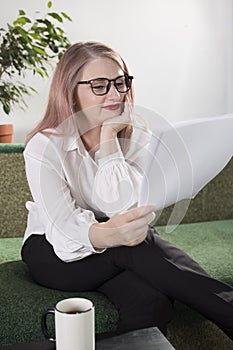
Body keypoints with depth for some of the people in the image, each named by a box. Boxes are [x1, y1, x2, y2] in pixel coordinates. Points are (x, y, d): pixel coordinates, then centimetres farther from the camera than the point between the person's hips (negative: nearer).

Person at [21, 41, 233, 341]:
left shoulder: (138, 138, -4)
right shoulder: (43, 147, -14)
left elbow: (121, 206, -21)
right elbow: (65, 224, -28)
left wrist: (109, 136, -22)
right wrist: (107, 235, -50)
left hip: (116, 249, 3)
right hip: (56, 254, -2)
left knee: (150, 301, -33)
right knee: (134, 247, -33)